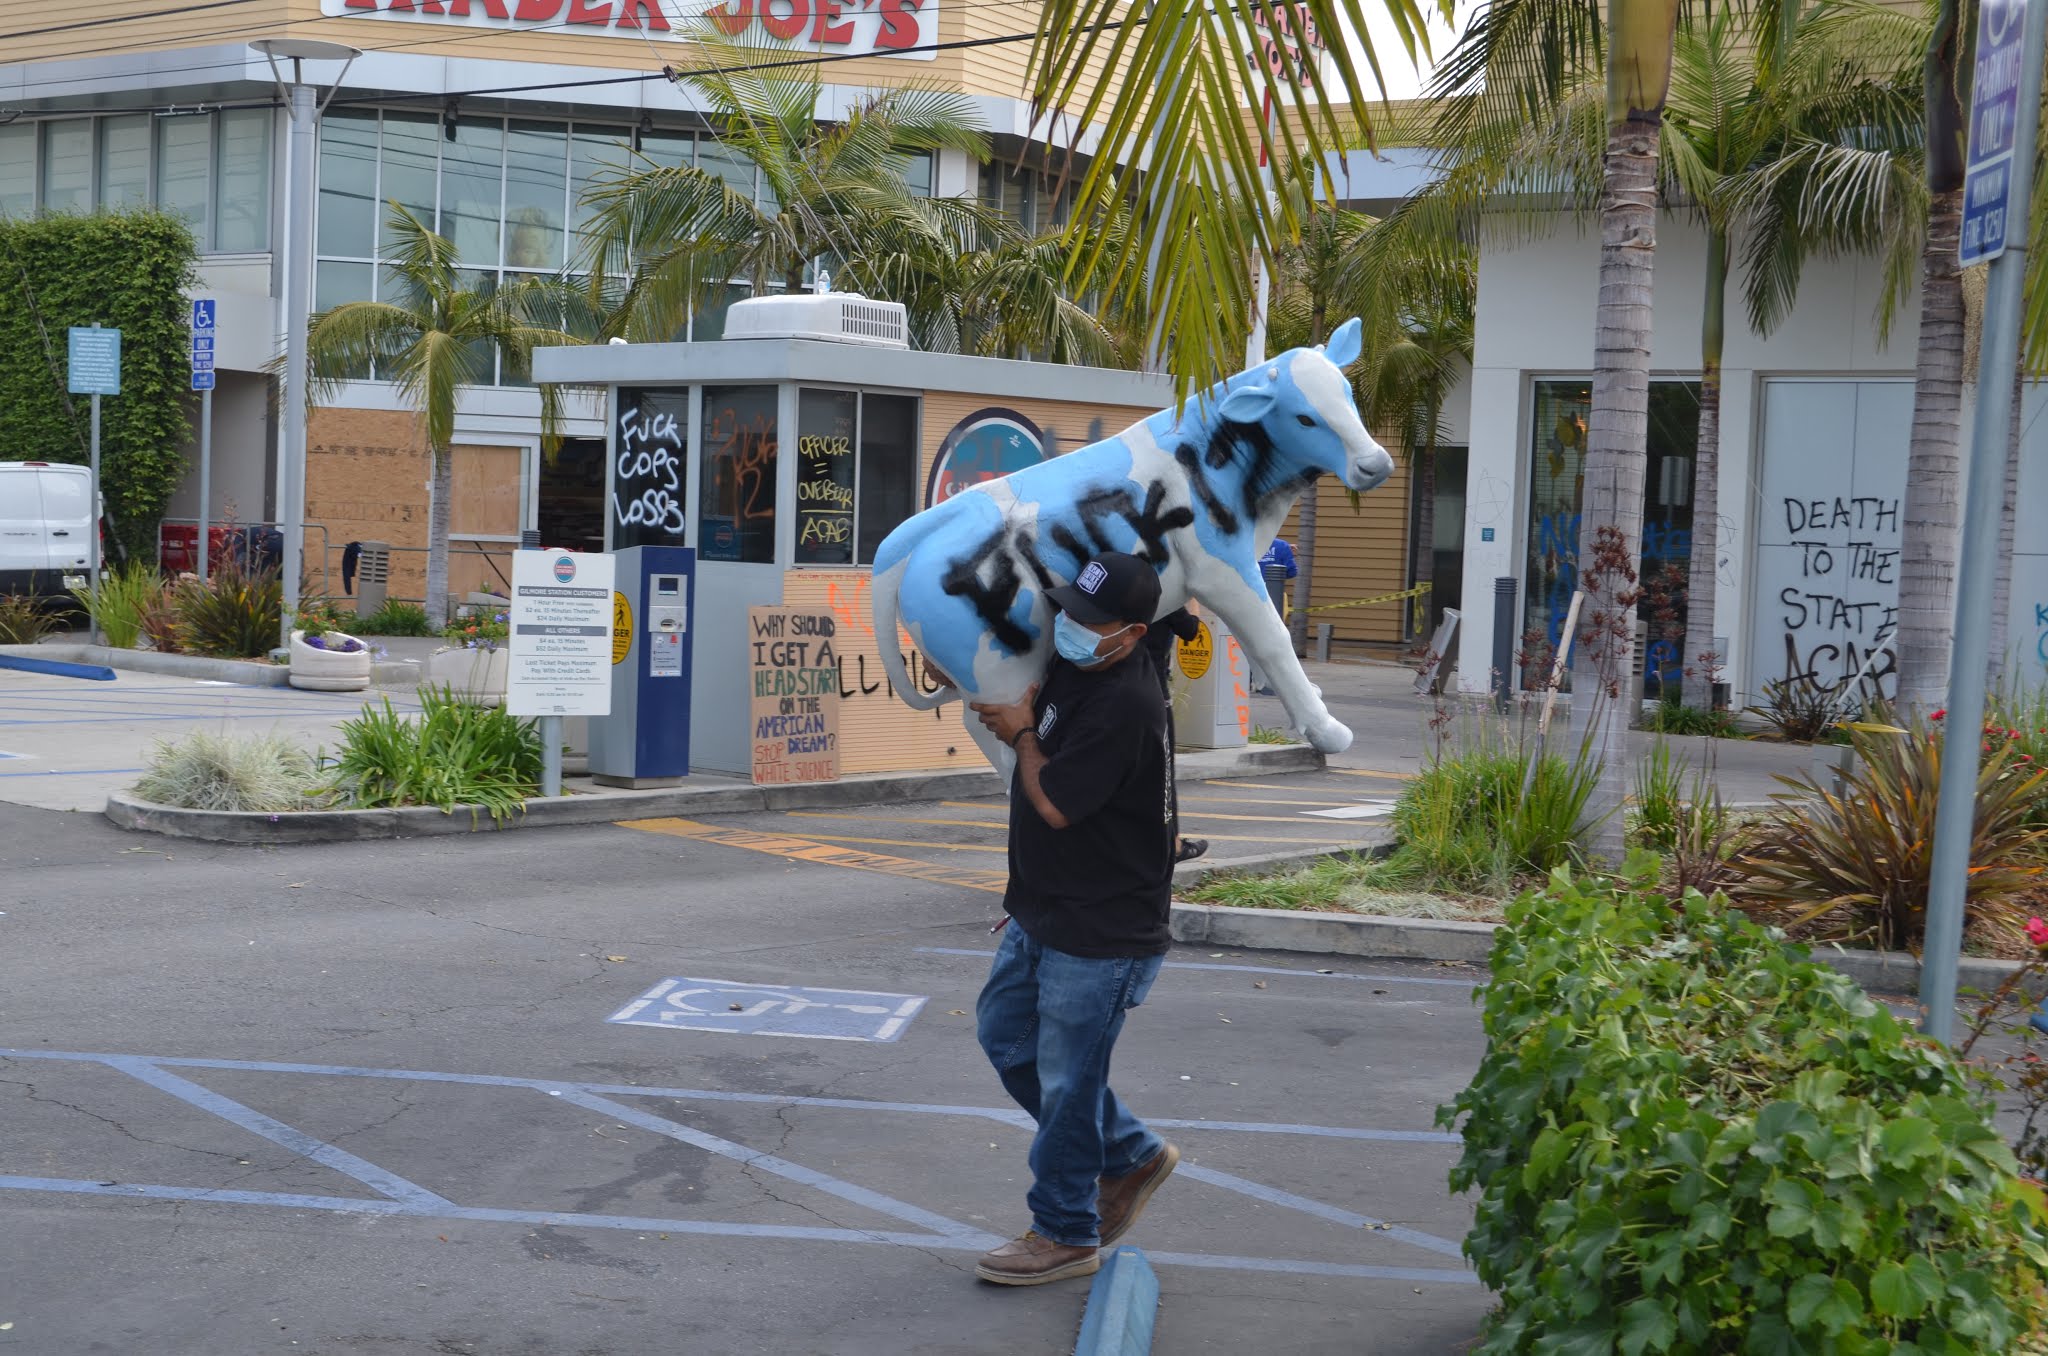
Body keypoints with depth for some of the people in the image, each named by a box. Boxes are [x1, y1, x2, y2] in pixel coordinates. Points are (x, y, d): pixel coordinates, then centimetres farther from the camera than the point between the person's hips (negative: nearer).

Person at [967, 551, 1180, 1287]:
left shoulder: (1124, 704, -26)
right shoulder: (1069, 665, 4)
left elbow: (1055, 806, -22)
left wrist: (1022, 734, -8)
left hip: (1100, 933, -10)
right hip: (1043, 915, 10)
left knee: (1065, 1078, 1)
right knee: (1004, 1032, 20)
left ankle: (1065, 1234, 19)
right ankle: (1131, 1154, 31)